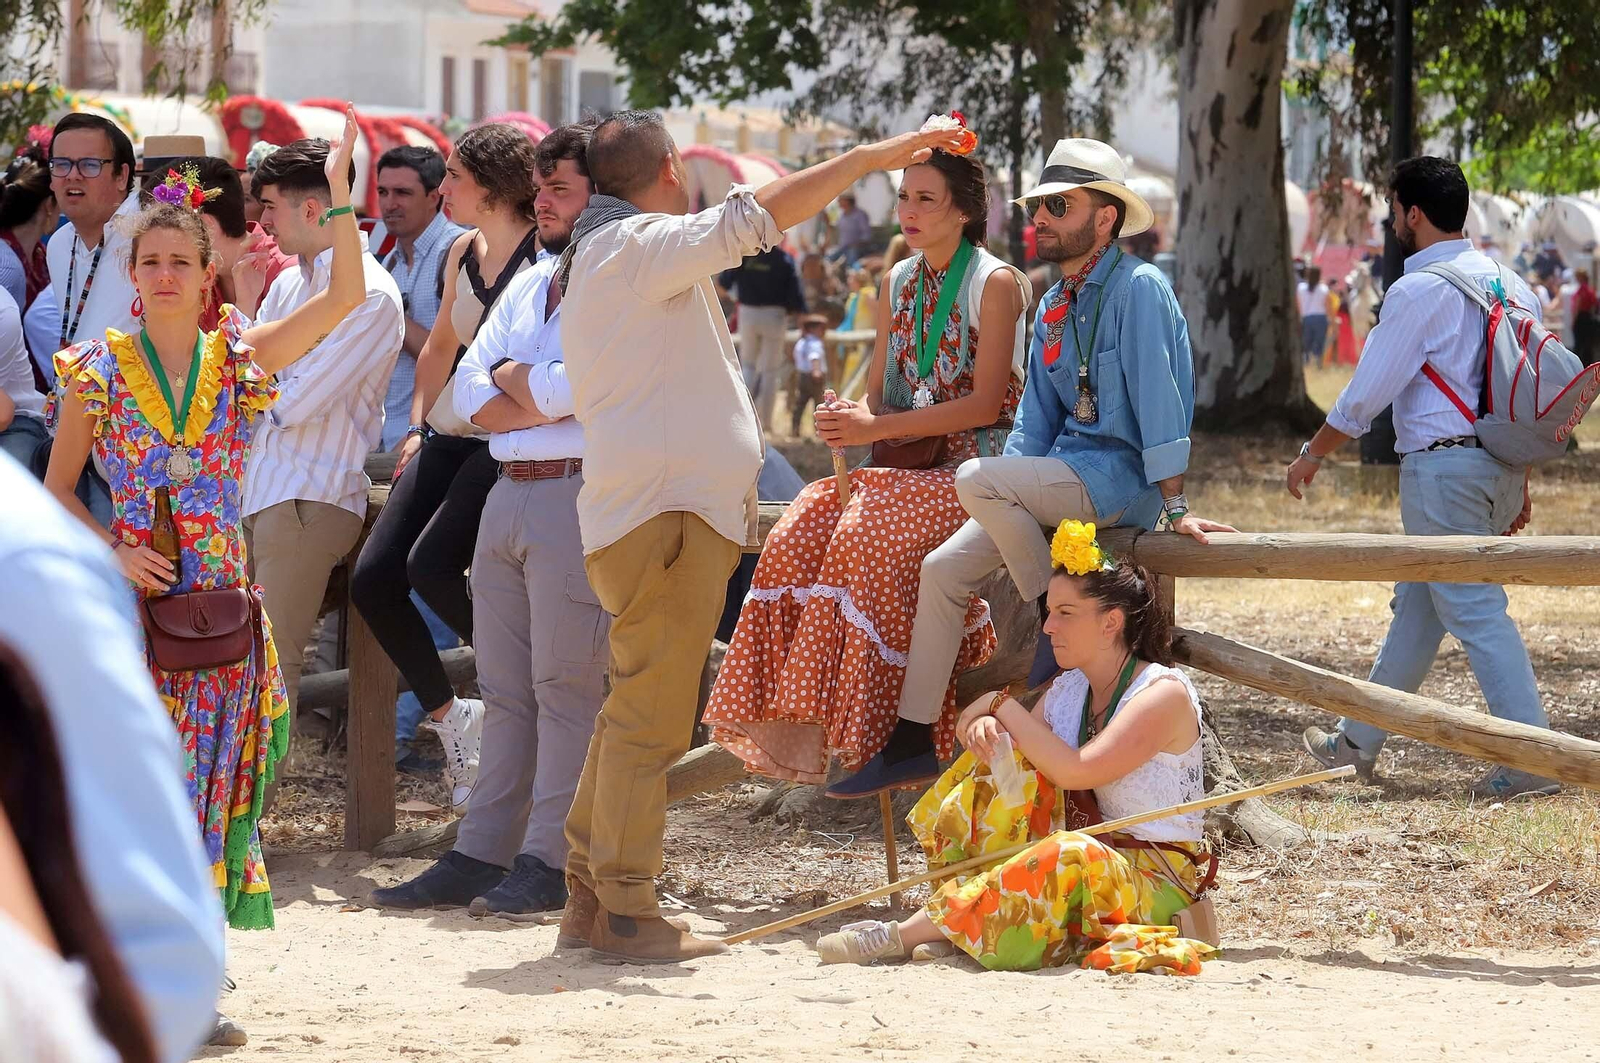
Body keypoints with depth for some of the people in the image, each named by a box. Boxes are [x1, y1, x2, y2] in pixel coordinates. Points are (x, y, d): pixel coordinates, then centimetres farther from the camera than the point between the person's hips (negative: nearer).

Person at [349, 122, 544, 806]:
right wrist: (418, 426, 19)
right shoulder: (464, 253, 14)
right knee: (373, 577, -6)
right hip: (451, 435, 8)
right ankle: (447, 715, 10)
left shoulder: (547, 252, -10)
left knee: (431, 566, -25)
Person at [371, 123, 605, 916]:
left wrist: (509, 377, 0)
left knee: (564, 684, -6)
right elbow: (470, 397, 14)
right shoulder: (528, 285, 21)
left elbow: (575, 383, -18)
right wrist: (544, 397, -4)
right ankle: (480, 855, 11)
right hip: (507, 491, 8)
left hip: (576, 496, -8)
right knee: (504, 686, 9)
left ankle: (549, 862, -4)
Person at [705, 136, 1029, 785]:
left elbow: (984, 403, -13)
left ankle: (889, 728, -29)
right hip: (908, 464, 6)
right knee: (803, 531, -20)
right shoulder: (898, 285, 16)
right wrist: (849, 423, -7)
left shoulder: (994, 285, -5)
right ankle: (804, 714, -24)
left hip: (977, 464, -6)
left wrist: (876, 427, -18)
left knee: (870, 533, -32)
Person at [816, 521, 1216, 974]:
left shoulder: (1165, 693, -13)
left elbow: (1074, 770, -24)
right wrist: (982, 725, -15)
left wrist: (1003, 706, -14)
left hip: (1158, 881, -7)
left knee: (1075, 855, -39)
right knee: (1003, 752, -8)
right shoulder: (1067, 690, 11)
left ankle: (904, 936, -35)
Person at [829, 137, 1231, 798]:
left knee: (976, 479, -28)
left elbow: (1158, 398, -18)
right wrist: (1010, 501, 1)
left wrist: (1175, 507, -21)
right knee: (943, 568, -4)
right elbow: (1034, 425, 16)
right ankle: (912, 741, -2)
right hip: (1066, 471, 8)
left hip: (1121, 478, -8)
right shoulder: (1052, 308, 13)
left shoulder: (1138, 287, -13)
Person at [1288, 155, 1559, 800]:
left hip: (1442, 467, -9)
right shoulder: (1509, 285, 12)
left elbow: (1365, 395, -10)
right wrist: (1519, 484, 21)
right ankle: (1361, 741, 28)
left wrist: (1311, 455, 5)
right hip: (1500, 464, 9)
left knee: (1475, 610, -7)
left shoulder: (1419, 291, -12)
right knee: (1417, 603, 18)